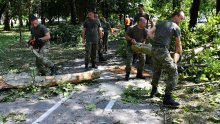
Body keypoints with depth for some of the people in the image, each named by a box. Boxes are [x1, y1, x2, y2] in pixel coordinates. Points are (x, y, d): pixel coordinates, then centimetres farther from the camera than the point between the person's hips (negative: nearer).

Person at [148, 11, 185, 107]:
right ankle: (167, 98, -5)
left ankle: (154, 91, 40)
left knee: (157, 70, 28)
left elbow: (149, 33, 14)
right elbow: (178, 44, 11)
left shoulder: (161, 23, 19)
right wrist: (179, 52, 30)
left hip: (154, 49, 8)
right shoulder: (176, 27, 2)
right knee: (173, 73, -2)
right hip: (162, 51, -8)